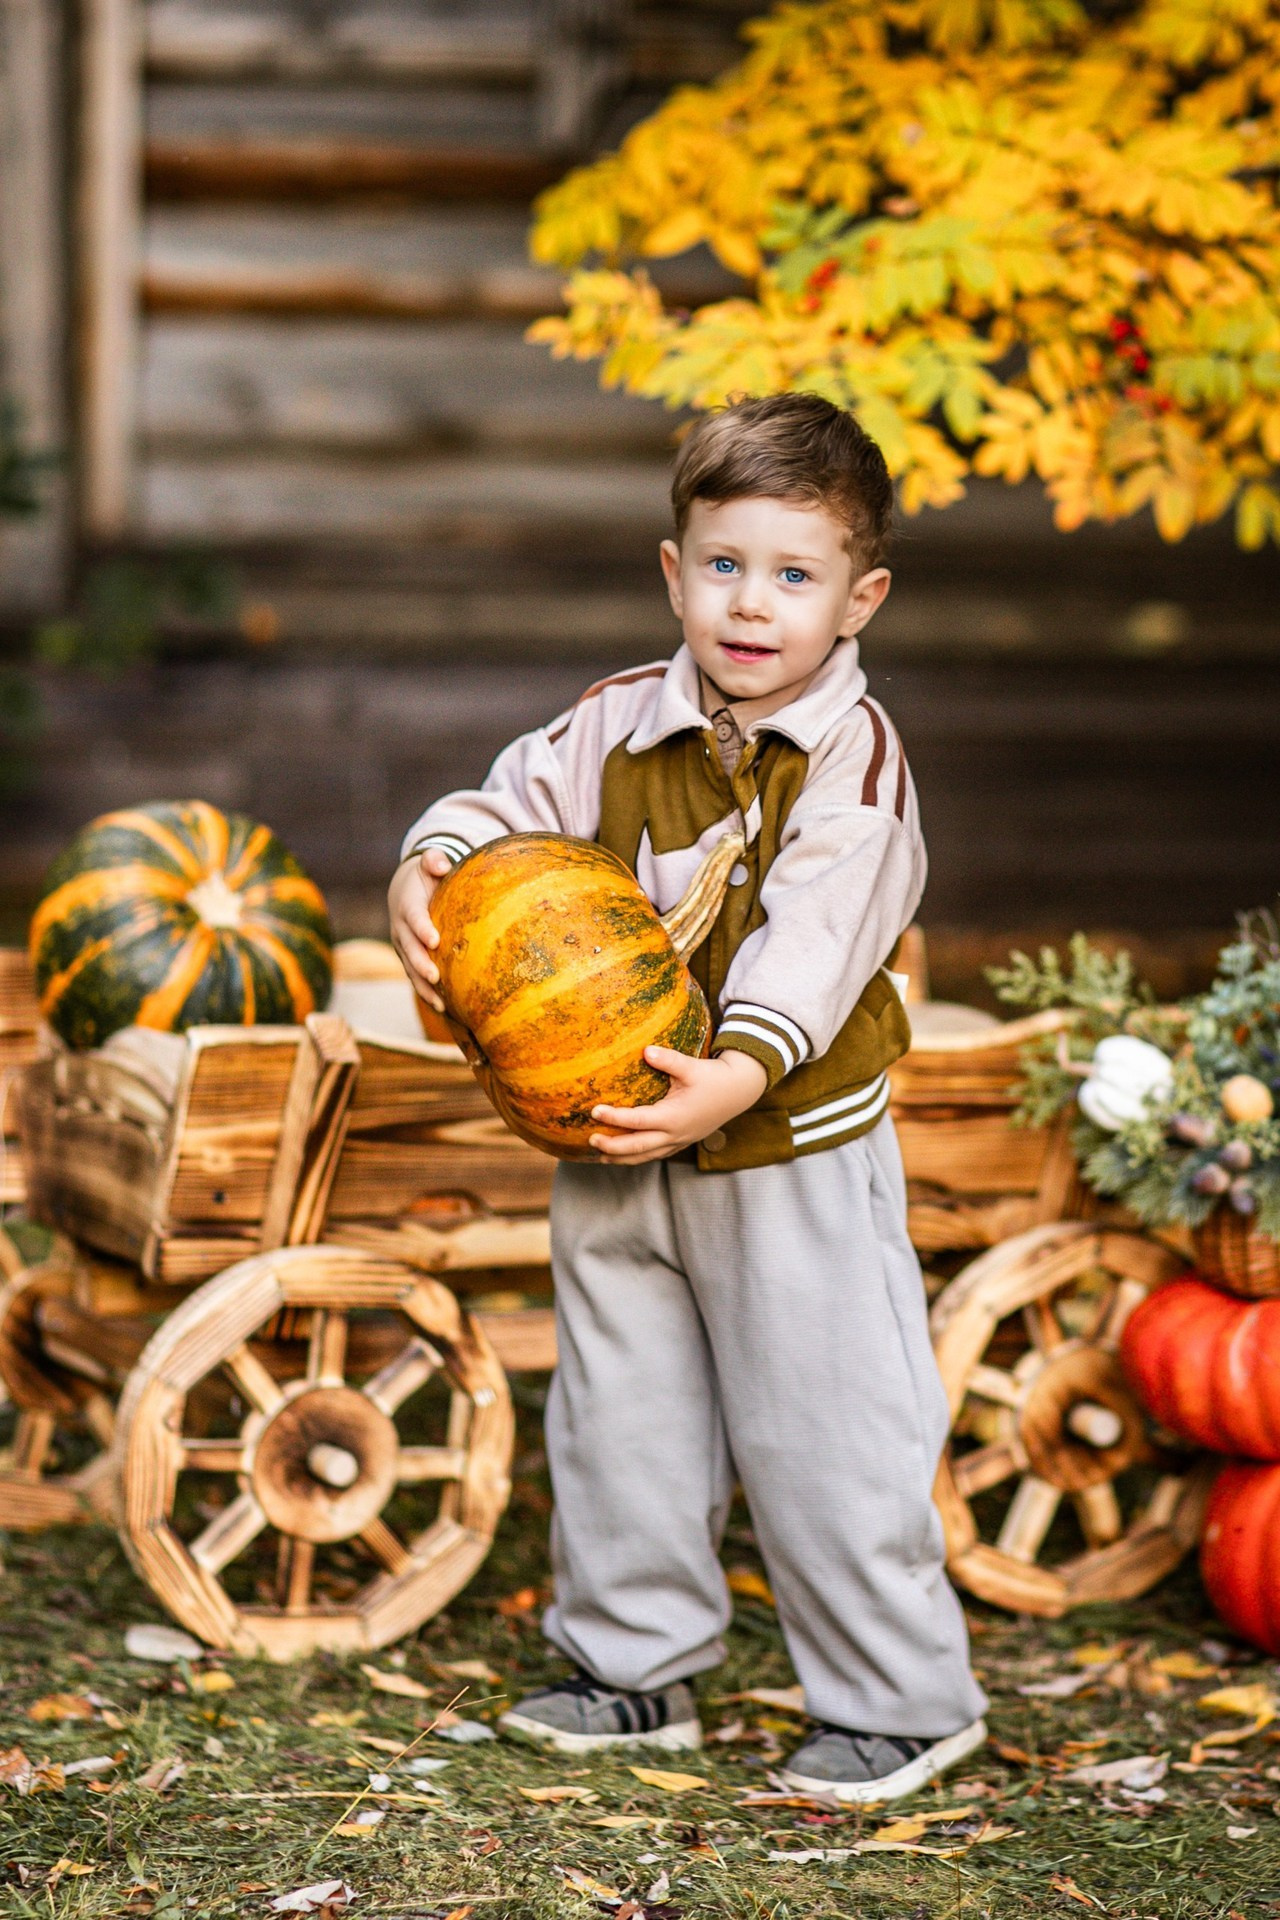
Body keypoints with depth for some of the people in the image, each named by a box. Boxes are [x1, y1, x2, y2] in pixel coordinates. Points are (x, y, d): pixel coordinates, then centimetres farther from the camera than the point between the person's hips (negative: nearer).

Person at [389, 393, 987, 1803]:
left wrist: (738, 1076, -38)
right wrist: (428, 867, -17)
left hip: (793, 1154, -5)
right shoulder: (620, 724, 1)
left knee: (824, 1433, 0)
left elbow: (815, 942, -23)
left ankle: (902, 1701, 14)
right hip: (619, 1150, 6)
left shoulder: (854, 760, -14)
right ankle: (633, 1666, 34)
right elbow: (512, 806, 6)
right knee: (618, 1415, 16)